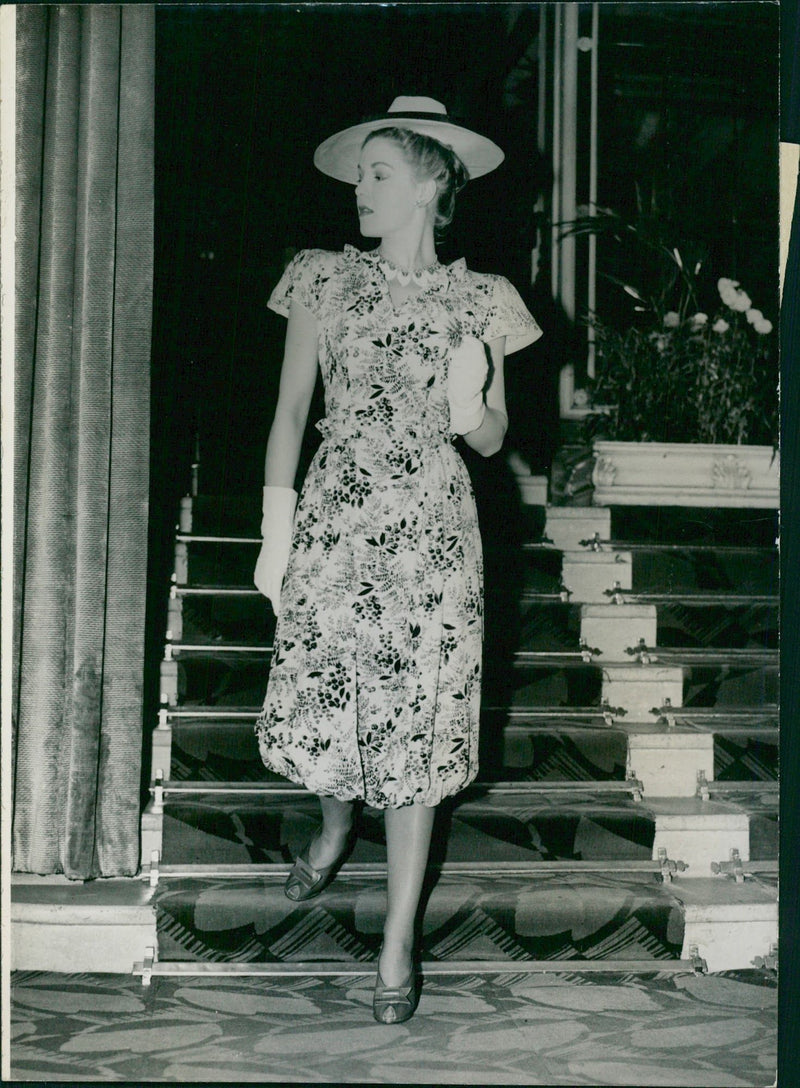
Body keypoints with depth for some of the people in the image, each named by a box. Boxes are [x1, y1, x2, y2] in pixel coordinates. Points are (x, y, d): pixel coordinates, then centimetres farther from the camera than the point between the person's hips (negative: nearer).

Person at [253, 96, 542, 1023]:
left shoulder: (475, 301, 4)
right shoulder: (325, 280, 5)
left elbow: (492, 439, 10)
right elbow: (290, 413, 5)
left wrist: (471, 410, -14)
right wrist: (276, 536, 0)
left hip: (430, 533, -1)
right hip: (333, 524, 1)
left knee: (416, 728, 1)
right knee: (315, 712, 4)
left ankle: (398, 942, 14)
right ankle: (336, 825, 41)